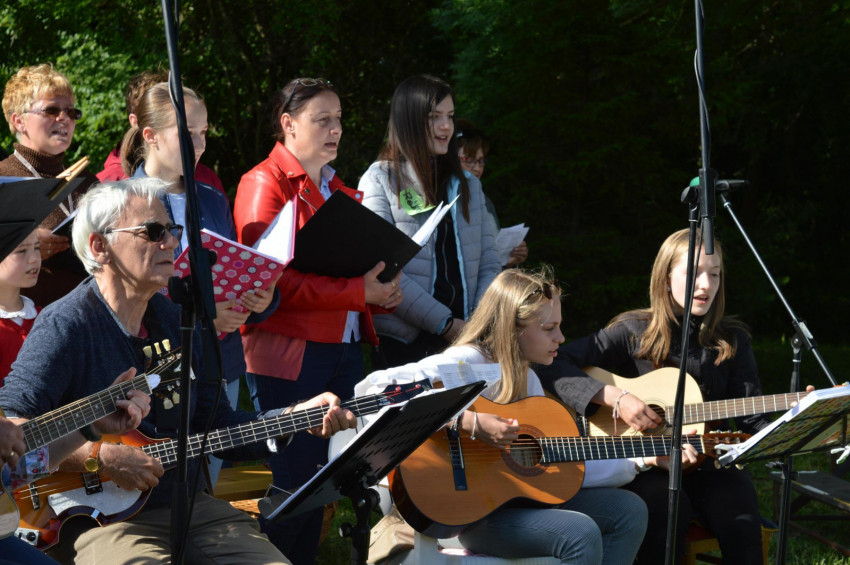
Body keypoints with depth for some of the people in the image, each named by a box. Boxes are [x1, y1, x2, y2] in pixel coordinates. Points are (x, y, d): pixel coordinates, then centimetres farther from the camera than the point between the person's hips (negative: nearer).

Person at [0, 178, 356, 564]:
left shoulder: (175, 320, 13)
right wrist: (99, 457, -22)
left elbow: (215, 424, 18)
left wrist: (298, 417, 6)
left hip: (192, 504, 6)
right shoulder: (64, 326, -9)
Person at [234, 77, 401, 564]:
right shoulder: (265, 184, -5)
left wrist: (383, 295, 2)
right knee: (290, 485, -9)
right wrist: (358, 293, -18)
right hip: (289, 354, -8)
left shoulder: (339, 190, 20)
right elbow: (271, 280, -15)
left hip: (346, 350, 8)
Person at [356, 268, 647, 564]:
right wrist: (468, 422, -33)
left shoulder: (527, 379, 12)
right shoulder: (467, 363, -15)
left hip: (516, 496, 9)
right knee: (581, 533, -27)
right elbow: (373, 387, -30)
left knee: (630, 510, 2)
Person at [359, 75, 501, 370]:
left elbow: (490, 265, 14)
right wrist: (445, 323, -14)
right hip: (404, 343, -4)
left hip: (465, 341, 4)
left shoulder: (469, 185, 19)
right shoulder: (380, 180, 0)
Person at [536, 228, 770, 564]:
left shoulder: (732, 341, 10)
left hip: (708, 462, 3)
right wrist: (615, 397, -17)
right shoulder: (635, 331, 0)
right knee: (668, 513, -36)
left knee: (741, 521, -29)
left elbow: (753, 422, 5)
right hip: (644, 466, -3)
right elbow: (552, 366, -7)